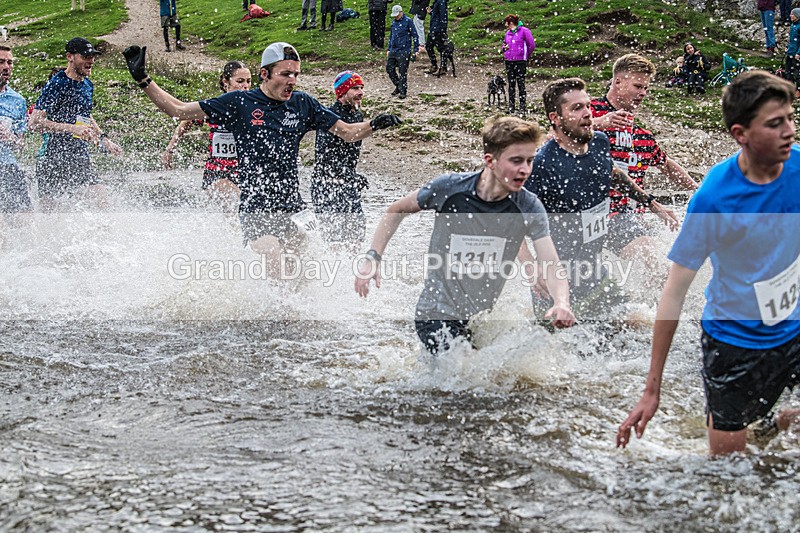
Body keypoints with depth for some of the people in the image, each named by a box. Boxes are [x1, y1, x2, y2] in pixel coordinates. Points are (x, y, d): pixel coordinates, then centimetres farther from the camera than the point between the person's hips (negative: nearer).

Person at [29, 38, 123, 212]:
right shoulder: (56, 85, -14)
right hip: (54, 158, -7)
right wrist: (72, 128, -29)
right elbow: (34, 123, -22)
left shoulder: (88, 85, 12)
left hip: (80, 158, 7)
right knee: (46, 208, -3)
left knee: (102, 200, -6)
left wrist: (103, 139, 22)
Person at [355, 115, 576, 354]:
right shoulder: (449, 188, -15)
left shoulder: (529, 208, -10)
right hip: (438, 316, -4)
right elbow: (397, 211, 3)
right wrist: (373, 257, -6)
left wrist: (561, 304, -37)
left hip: (483, 318, 4)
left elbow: (552, 267, -16)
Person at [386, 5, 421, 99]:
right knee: (389, 69, 5)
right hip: (393, 51, 7)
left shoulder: (407, 21, -5)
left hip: (404, 51, -6)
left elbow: (415, 35, -4)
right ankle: (398, 86, 22)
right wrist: (389, 49, 22)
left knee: (402, 72, -4)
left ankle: (403, 92, 5)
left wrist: (416, 49, -7)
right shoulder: (394, 22, 13)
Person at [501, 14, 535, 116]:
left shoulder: (524, 31, -6)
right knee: (511, 84, 7)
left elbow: (532, 45, -4)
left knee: (521, 84, -3)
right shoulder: (508, 33, 13)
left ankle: (522, 107, 1)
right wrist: (504, 48, 5)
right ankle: (511, 106, 10)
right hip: (509, 61, 6)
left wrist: (526, 56, 4)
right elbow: (504, 44, 28)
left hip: (520, 61, -6)